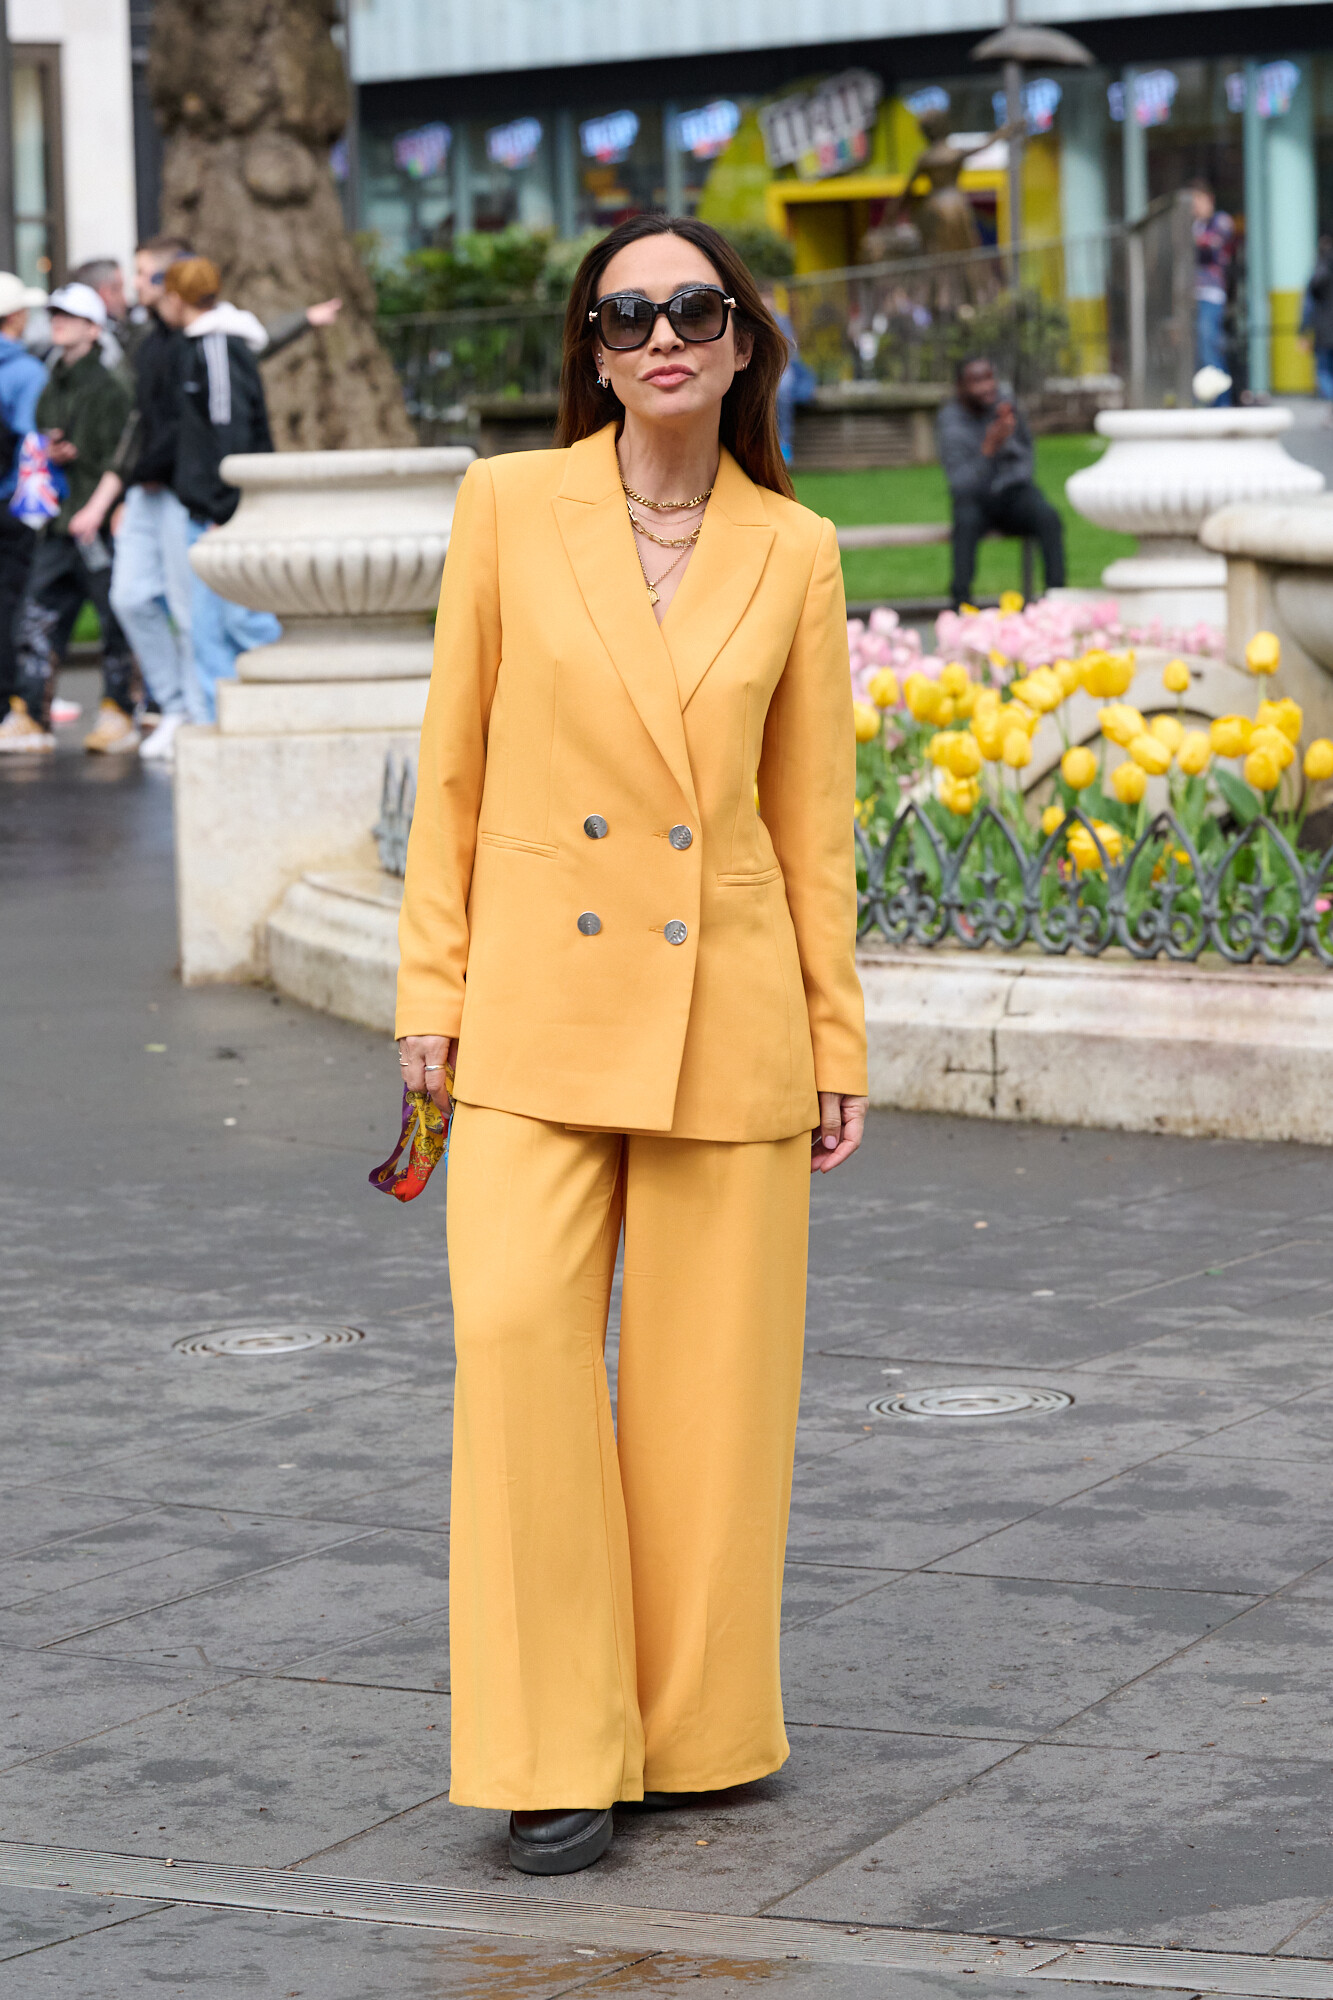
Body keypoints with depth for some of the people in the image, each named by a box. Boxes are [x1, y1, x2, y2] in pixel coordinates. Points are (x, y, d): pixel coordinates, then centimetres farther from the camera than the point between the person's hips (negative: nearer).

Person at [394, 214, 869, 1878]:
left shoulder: (794, 553, 3)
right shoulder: (508, 508, 1)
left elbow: (812, 813, 7)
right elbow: (453, 768, 4)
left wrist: (838, 1043, 7)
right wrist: (432, 990, 0)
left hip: (725, 1007, 1)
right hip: (539, 1005, -1)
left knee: (711, 1380, 5)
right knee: (518, 1334, -14)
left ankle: (696, 1723, 21)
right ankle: (558, 1755, -5)